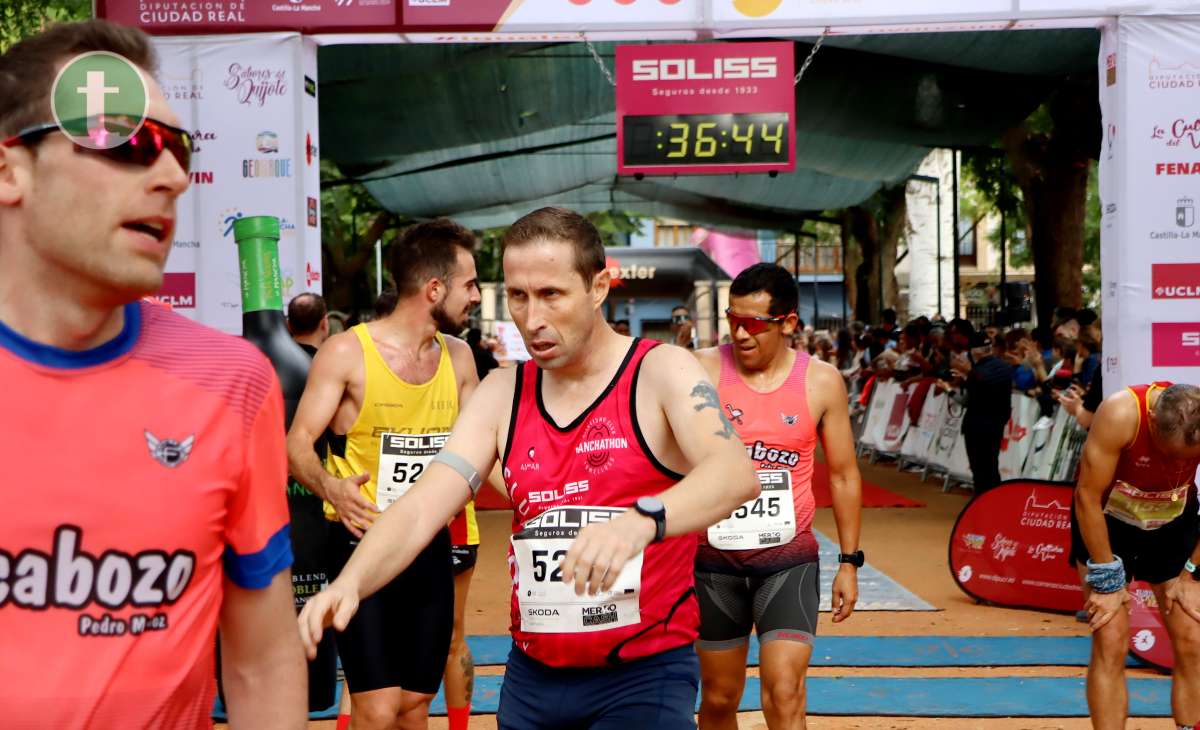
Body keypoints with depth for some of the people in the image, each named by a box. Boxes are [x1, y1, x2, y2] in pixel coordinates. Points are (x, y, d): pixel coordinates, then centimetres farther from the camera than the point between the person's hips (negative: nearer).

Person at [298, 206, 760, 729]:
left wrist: (642, 519, -47)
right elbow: (420, 508, -6)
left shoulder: (661, 372, -10)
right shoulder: (502, 394, 4)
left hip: (645, 675, -5)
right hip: (532, 675, 5)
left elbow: (735, 473, -28)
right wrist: (349, 582, -25)